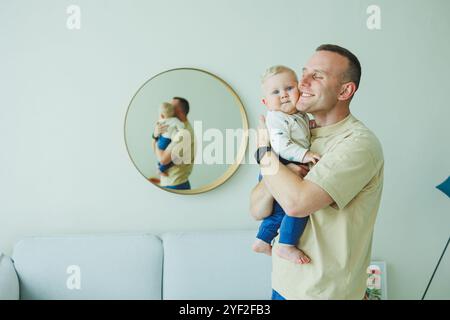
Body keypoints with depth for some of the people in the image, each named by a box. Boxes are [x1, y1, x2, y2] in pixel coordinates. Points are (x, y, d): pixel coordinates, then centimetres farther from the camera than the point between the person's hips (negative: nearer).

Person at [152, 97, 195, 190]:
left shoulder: (184, 133, -21)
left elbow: (163, 159, -24)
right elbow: (155, 149, 10)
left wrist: (157, 139, -7)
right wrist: (155, 135, -11)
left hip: (175, 187, -9)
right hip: (171, 184, 9)